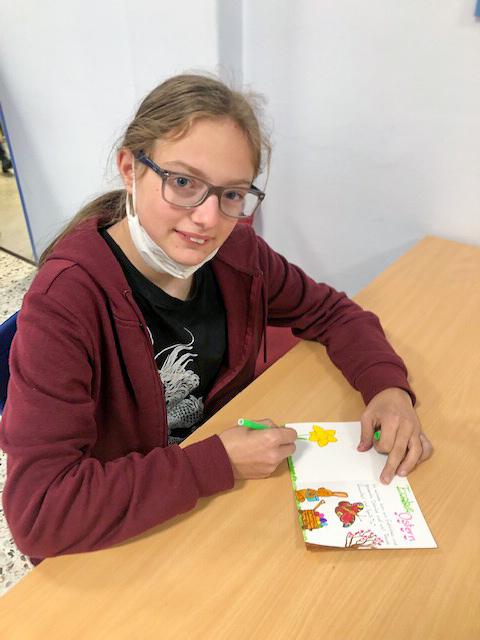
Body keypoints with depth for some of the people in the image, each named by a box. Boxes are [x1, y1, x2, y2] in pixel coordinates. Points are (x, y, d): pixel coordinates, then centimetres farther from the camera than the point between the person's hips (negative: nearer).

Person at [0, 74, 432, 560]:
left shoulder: (235, 250, -10)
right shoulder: (65, 301, -28)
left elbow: (330, 312, 4)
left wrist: (389, 388, -15)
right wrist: (219, 462, -30)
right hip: (112, 538, -5)